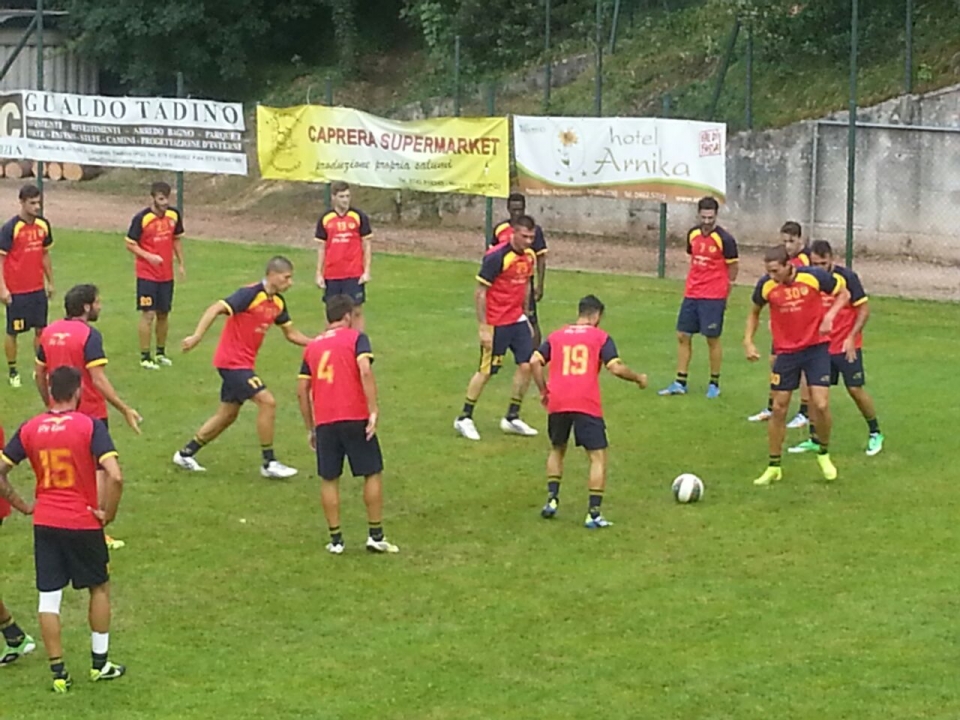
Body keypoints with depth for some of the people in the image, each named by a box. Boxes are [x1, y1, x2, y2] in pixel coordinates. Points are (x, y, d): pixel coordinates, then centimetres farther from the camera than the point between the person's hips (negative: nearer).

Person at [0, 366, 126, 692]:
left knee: (49, 598, 8)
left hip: (44, 524, 3)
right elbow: (114, 477, -22)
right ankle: (99, 663, 22)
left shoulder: (30, 429, 1)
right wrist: (107, 513, -9)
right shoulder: (90, 426, -11)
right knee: (99, 588, 17)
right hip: (84, 524, -3)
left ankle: (58, 672, 10)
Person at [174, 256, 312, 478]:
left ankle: (185, 453, 27)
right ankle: (269, 463, -6)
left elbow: (291, 334, 17)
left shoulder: (277, 302, 7)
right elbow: (216, 309, -25)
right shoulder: (251, 294, -19)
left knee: (228, 415, 15)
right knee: (267, 402, -14)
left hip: (243, 363, 9)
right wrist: (197, 336, -34)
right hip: (233, 361, -9)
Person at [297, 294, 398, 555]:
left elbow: (302, 390, 13)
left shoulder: (312, 346, 15)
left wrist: (310, 428, 20)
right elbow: (365, 371, -15)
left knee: (329, 480, 11)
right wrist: (373, 411, -15)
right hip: (355, 418, -4)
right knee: (373, 474, 8)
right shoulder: (356, 338, 2)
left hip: (324, 422, 4)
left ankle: (335, 539, 11)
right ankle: (375, 536, 9)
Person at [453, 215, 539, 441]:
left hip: (517, 320, 7)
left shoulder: (529, 256, 3)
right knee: (487, 371, 0)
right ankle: (464, 418, 14)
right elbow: (480, 292, -15)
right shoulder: (496, 257, -18)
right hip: (496, 323, -7)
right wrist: (483, 327, -16)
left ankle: (512, 418, 15)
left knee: (526, 365, 1)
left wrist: (526, 317, 18)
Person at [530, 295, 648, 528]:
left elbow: (535, 361, 7)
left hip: (557, 404, 4)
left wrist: (543, 391, 17)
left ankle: (552, 499, 18)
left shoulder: (556, 336, 17)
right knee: (598, 456, 3)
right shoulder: (600, 337, 7)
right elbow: (616, 367, -5)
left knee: (557, 450, 27)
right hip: (587, 404, -4)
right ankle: (593, 513, -5)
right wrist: (638, 378, 11)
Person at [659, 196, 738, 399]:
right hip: (691, 294, 6)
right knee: (683, 336, 7)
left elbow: (733, 267, -3)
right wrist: (693, 284, 12)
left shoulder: (724, 239, -11)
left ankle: (714, 384, 13)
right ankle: (680, 383, 15)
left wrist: (723, 292, 2)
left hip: (713, 297, -6)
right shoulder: (693, 234, 6)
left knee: (712, 339, 0)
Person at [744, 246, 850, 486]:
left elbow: (844, 294, 1)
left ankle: (824, 454, 17)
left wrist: (830, 315, -16)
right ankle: (774, 467, 16)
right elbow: (754, 313, 11)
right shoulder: (766, 285, -10)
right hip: (785, 351, 2)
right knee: (779, 408, 3)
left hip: (816, 347, -2)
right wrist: (748, 341, -1)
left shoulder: (814, 277, -16)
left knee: (821, 405, -10)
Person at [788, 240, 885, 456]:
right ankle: (815, 440, 12)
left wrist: (851, 338, -15)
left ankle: (875, 433, 19)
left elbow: (864, 309, -9)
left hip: (846, 346, -4)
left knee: (856, 390, -1)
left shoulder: (847, 277, -13)